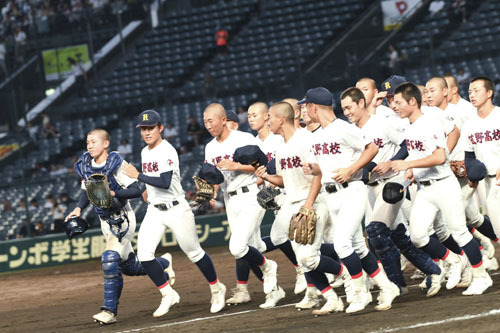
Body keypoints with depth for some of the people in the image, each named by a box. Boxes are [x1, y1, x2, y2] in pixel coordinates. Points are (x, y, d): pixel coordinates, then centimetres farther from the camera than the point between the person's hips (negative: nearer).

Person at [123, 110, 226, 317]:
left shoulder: (167, 151, -17)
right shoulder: (145, 152, 10)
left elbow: (165, 182, -28)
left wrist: (138, 176, -25)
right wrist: (149, 189, 11)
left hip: (176, 209, -7)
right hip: (154, 212, 7)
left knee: (194, 253, 4)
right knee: (144, 254, -10)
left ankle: (216, 289, 25)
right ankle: (168, 295, 2)